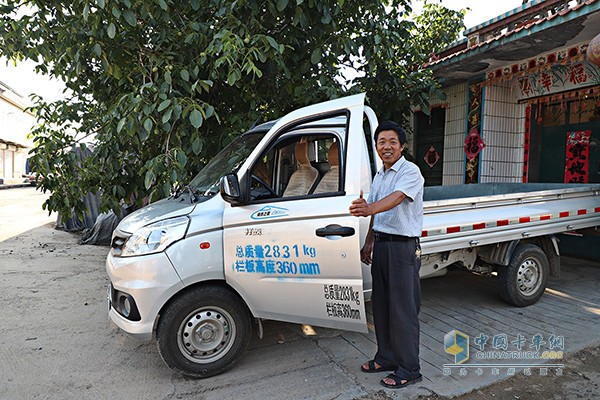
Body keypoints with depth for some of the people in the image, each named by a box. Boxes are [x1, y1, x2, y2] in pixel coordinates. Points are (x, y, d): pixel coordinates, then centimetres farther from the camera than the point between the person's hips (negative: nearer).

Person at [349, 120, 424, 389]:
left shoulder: (410, 171, -11)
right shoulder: (379, 175, 14)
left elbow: (396, 198, -31)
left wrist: (370, 207, -49)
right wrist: (369, 242, 18)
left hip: (403, 247, -8)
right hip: (381, 245, 8)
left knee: (403, 310, -1)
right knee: (381, 305, 15)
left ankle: (409, 369, 15)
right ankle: (386, 357, 32)